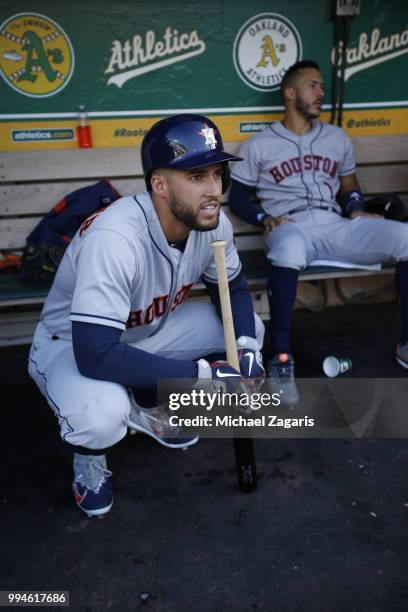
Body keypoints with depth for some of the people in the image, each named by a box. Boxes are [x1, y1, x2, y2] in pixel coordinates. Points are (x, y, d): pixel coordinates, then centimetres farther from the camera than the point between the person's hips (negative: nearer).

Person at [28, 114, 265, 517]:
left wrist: (247, 347, -18)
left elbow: (234, 288, 1)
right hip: (71, 345, -6)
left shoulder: (213, 223, -16)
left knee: (250, 329, -2)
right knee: (103, 412, -38)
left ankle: (149, 408, 16)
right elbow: (96, 356, -40)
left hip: (147, 332, 7)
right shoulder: (113, 239, -38)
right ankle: (88, 454, 4)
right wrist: (204, 374, -36)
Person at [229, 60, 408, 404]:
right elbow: (238, 198, 11)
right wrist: (266, 219, -8)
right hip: (291, 226, -4)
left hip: (335, 224, 5)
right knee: (289, 249, -44)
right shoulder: (259, 145, 11)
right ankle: (281, 358, -33)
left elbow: (350, 187, 27)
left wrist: (356, 210, 3)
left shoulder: (337, 138, 24)